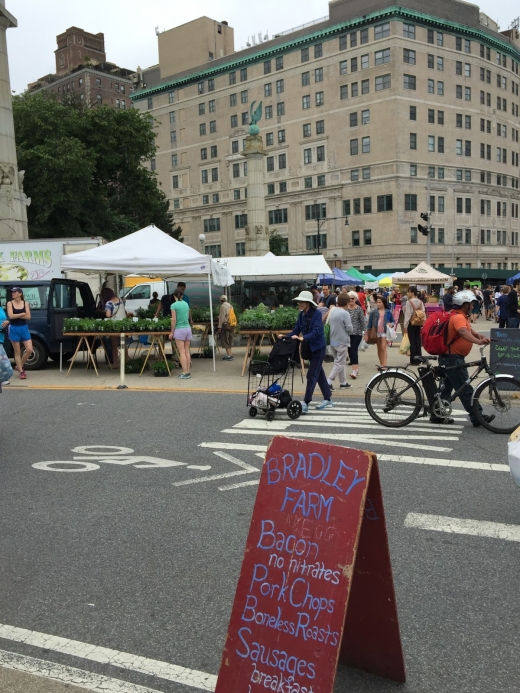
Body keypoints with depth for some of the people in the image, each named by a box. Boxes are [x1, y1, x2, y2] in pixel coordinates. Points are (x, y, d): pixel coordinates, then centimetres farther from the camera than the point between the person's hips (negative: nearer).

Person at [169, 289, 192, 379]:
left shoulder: (174, 305, -8)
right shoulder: (186, 304, 8)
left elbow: (174, 320, -10)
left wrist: (171, 332, -3)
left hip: (179, 330, -5)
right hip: (188, 328, 5)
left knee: (182, 352, -3)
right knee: (187, 351, 8)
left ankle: (185, 373, -4)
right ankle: (188, 372, 9)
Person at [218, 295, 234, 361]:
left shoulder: (223, 306, -10)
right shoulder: (230, 305, 14)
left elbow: (222, 317, -14)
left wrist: (219, 327, -12)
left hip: (225, 325, -8)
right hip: (231, 325, 8)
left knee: (225, 341, -4)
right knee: (229, 341, 15)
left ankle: (229, 355, -9)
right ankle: (229, 354, 19)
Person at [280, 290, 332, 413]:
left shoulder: (317, 314, -19)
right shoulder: (301, 315, 2)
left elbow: (316, 331, -29)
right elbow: (296, 331, 4)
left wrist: (303, 338, -42)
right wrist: (285, 336, -12)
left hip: (318, 347, -8)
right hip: (309, 347, 8)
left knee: (311, 375, -10)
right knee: (319, 373, 15)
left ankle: (305, 404, -11)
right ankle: (328, 399, 27)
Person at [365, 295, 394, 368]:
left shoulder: (388, 312, 0)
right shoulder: (373, 312, 0)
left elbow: (393, 321, 12)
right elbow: (369, 323, 2)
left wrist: (391, 324, -12)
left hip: (384, 331, -2)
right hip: (376, 332, 2)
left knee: (383, 348, -10)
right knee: (379, 349, 11)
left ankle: (384, 365, -12)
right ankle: (381, 364, 19)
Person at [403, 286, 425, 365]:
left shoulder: (409, 302, -11)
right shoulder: (420, 302, 5)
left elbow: (408, 314, -13)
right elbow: (423, 313, 4)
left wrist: (405, 325, -8)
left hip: (411, 323, -5)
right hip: (418, 324, 5)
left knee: (412, 342, -2)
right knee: (418, 341, 10)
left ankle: (413, 360, 0)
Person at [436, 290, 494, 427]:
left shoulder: (460, 316, 13)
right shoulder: (458, 317, -20)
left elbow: (468, 330, 25)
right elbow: (463, 332, -40)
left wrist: (480, 336, 5)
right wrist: (478, 342, -55)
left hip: (450, 358, 11)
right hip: (454, 359, -11)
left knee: (447, 387, 15)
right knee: (465, 389, -3)